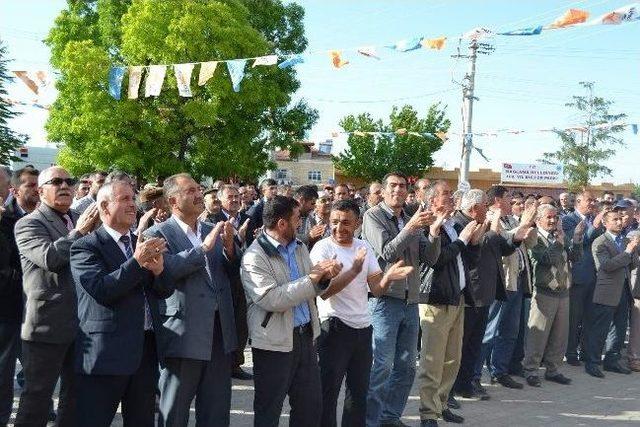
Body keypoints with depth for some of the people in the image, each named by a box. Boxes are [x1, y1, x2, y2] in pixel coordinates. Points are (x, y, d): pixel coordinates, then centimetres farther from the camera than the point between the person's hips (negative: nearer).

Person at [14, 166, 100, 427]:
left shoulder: (80, 221, 14)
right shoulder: (28, 224, -5)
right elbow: (49, 257, -21)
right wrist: (79, 232, -13)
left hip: (82, 323, 6)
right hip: (47, 324, -6)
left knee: (75, 395, 16)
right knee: (37, 396, 3)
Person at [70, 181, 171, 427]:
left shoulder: (144, 244, 14)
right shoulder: (85, 247, -5)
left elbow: (163, 292, 9)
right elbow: (101, 290, -18)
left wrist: (158, 269, -12)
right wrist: (137, 262, -23)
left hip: (146, 351, 6)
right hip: (106, 352, -6)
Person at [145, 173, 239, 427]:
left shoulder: (213, 231, 14)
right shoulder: (157, 234, -4)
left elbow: (231, 272, 12)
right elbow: (166, 269, -22)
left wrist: (229, 247, -6)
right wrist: (204, 247, -20)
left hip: (220, 332, 6)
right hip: (184, 334, -5)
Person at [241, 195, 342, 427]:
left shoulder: (300, 247, 9)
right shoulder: (254, 257, -14)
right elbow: (271, 299, -25)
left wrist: (325, 276, -5)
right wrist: (312, 277, -22)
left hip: (306, 336, 7)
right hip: (275, 343, -7)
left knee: (311, 407, 13)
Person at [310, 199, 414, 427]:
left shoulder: (364, 247, 5)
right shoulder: (322, 248, -11)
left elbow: (376, 289, 3)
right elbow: (323, 291, -22)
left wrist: (388, 277, -19)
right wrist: (354, 270, -31)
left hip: (363, 327, 6)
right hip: (334, 327, -6)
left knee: (359, 391, 17)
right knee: (328, 392, 4)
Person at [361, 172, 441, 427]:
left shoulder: (412, 220, 13)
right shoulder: (373, 216, -3)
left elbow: (429, 259, 8)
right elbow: (385, 253, -14)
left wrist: (433, 232, -10)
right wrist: (410, 228, -23)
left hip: (410, 301, 6)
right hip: (384, 300, -6)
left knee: (406, 366, 11)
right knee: (381, 367, -6)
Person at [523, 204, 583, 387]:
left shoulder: (561, 237, 13)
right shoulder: (535, 238, -6)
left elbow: (575, 257, 5)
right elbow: (547, 259, -19)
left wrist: (576, 238, -6)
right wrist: (558, 241, -14)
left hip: (563, 293, 7)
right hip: (544, 293, -6)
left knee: (560, 335, 12)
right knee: (538, 334, -3)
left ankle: (552, 370, 23)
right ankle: (531, 371, 7)